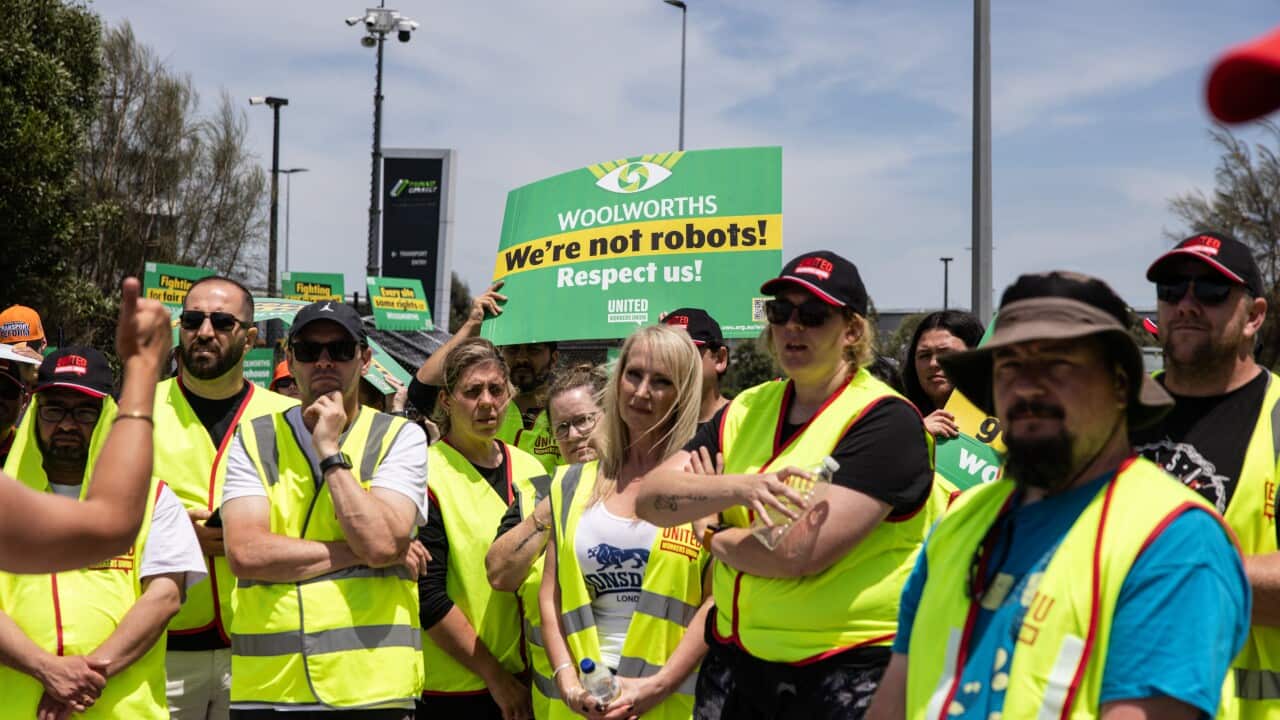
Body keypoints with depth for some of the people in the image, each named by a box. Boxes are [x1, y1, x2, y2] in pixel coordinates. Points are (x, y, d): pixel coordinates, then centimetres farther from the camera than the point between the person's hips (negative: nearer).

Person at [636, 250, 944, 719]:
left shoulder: (885, 421, -12)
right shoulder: (747, 410, 8)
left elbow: (800, 553, -22)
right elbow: (650, 498, -4)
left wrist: (717, 541, -4)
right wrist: (736, 488, -22)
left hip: (849, 672, -5)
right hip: (735, 661, 5)